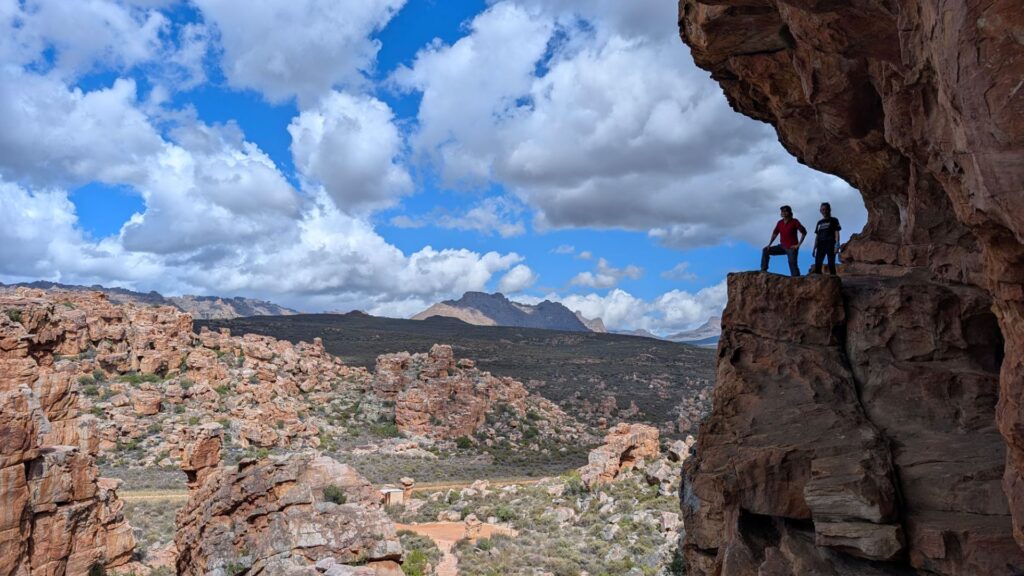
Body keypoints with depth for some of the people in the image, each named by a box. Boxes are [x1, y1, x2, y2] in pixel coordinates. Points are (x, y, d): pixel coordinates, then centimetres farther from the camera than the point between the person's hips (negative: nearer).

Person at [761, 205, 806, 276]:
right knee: (766, 250, 1)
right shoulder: (780, 223, 7)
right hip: (782, 246, 6)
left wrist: (798, 244, -12)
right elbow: (775, 233, 12)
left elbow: (804, 232, -9)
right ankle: (763, 269, 1)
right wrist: (769, 244, 1)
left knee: (792, 264, -14)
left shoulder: (794, 222, -8)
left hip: (792, 248, -6)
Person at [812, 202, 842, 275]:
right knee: (817, 264, -6)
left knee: (831, 264, -7)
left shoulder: (834, 220, 7)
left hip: (830, 245, -4)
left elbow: (836, 233, 0)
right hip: (821, 245, 4)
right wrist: (814, 248, 12)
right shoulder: (819, 222, 19)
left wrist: (837, 245, -13)